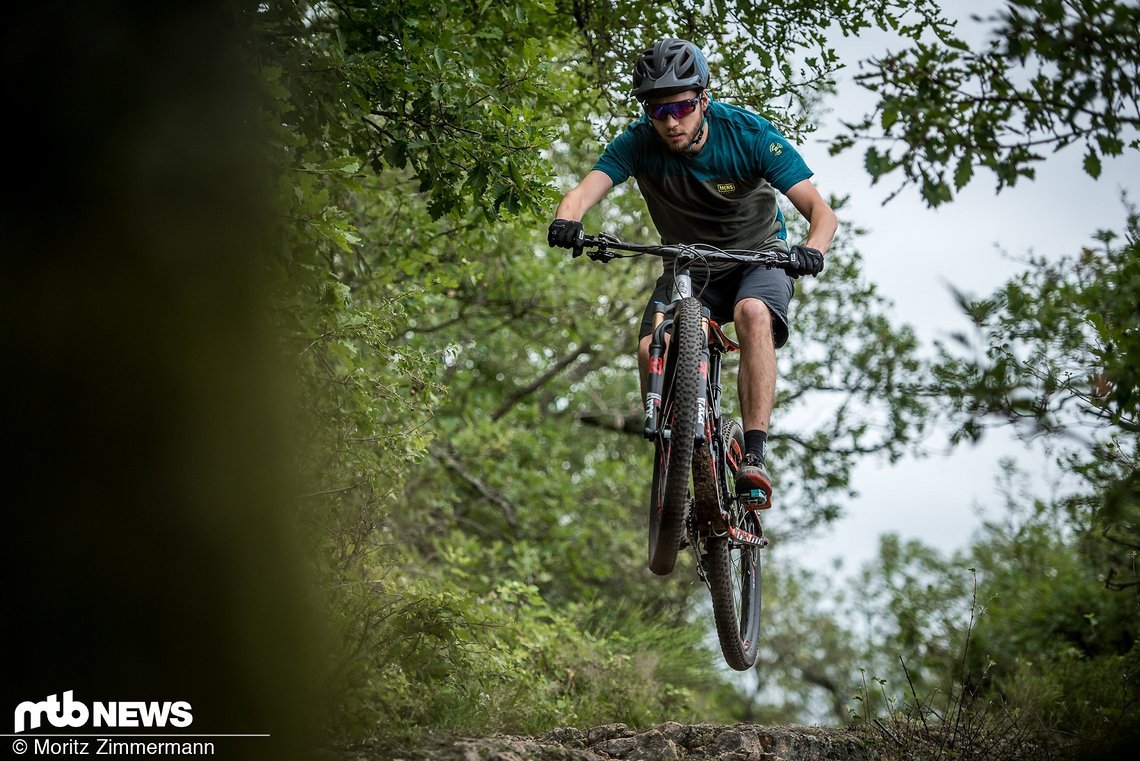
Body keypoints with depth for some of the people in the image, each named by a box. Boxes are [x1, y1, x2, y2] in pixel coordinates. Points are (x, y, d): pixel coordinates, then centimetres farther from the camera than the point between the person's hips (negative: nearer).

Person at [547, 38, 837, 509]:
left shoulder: (747, 134, -22)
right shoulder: (639, 143, -18)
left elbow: (821, 211, -25)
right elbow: (584, 191, -31)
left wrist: (812, 251, -47)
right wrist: (566, 222, -55)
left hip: (759, 256, -2)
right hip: (689, 267, 2)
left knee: (752, 313, -35)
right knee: (652, 350, -25)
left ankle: (754, 459, -36)